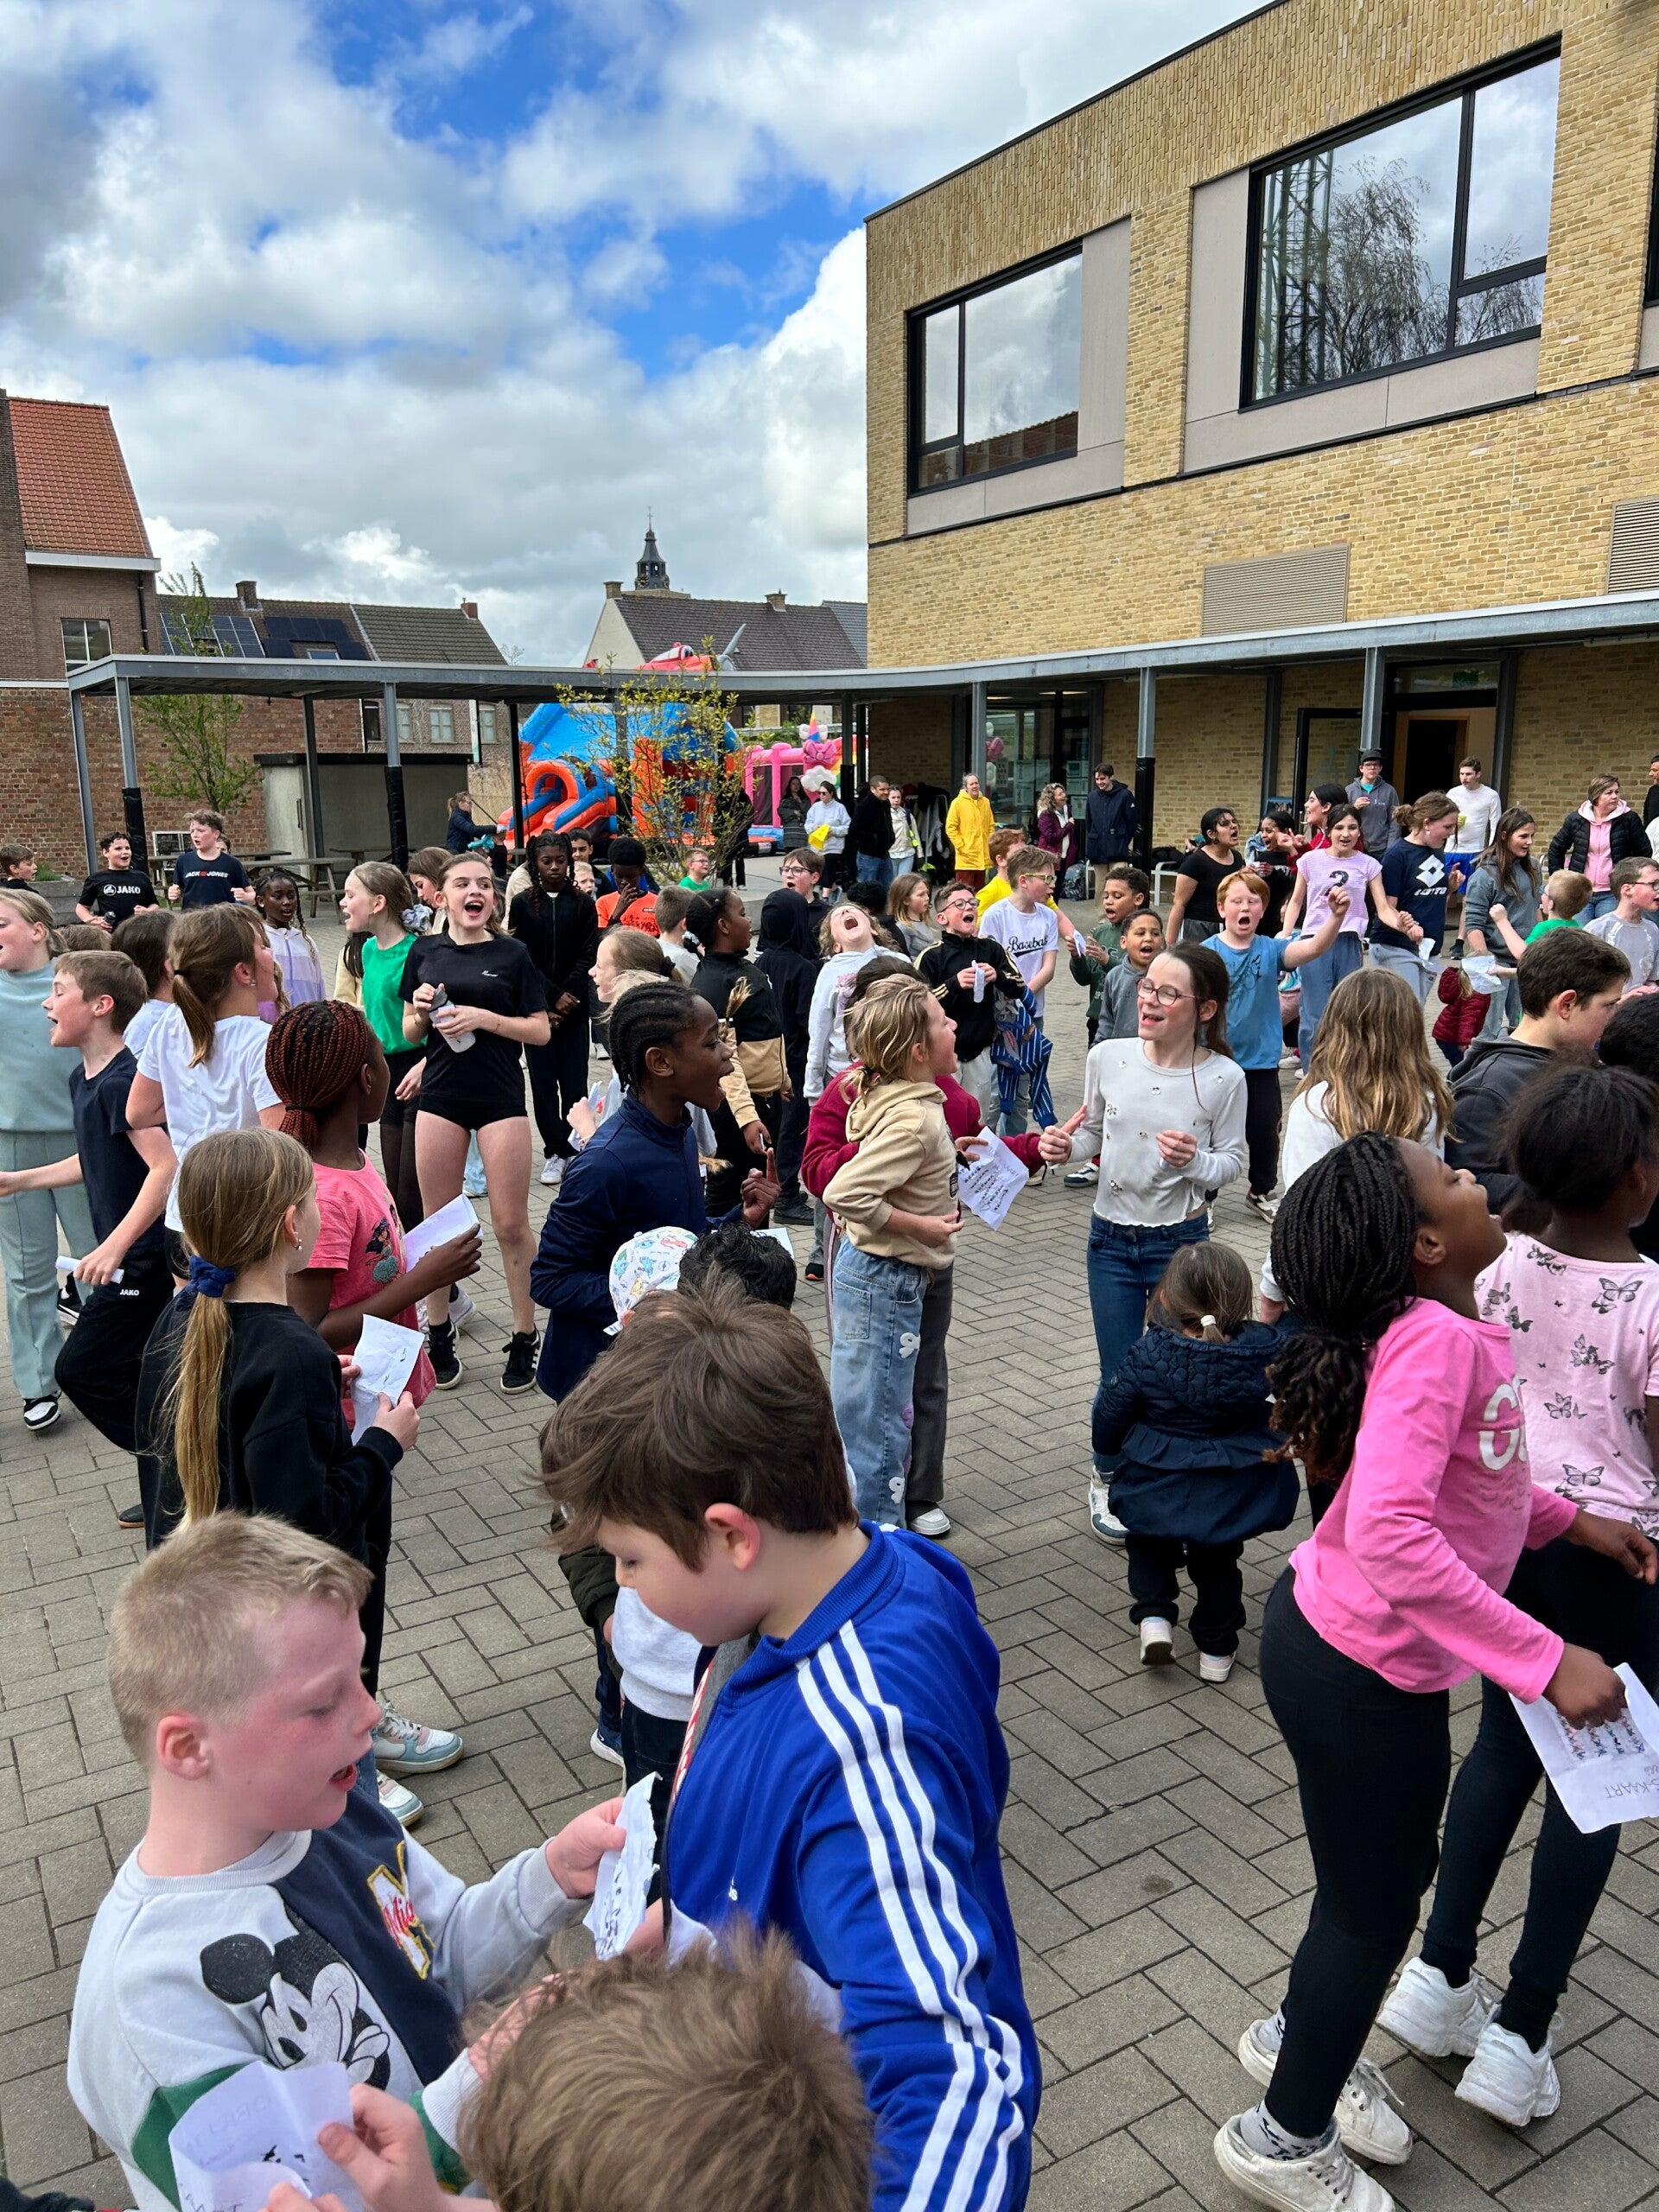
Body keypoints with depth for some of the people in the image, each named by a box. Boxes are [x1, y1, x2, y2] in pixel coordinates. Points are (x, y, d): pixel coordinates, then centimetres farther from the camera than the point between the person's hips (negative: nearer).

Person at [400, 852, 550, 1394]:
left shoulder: (513, 954, 0)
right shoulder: (424, 953, 7)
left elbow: (541, 1031, -2)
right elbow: (410, 1032, 12)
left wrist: (484, 1017, -16)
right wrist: (421, 1009, -9)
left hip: (501, 1099, -2)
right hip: (440, 1099, 2)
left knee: (511, 1226, 0)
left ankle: (524, 1338, 11)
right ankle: (439, 1334, 23)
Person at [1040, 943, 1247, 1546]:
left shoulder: (1223, 1078, -13)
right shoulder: (1108, 1057, -7)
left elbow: (1233, 1163, -4)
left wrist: (1195, 1162, -25)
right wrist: (1065, 1147, -14)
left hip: (1181, 1241, -2)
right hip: (1112, 1238, 2)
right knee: (1119, 1378, 8)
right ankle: (1108, 1481, 35)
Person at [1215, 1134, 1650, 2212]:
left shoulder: (1437, 1327, -2)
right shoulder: (1434, 1342, -30)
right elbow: (1390, 1537, -39)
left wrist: (1570, 1518, 12)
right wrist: (1545, 1661, -35)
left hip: (1332, 1635, 8)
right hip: (1364, 1676, -8)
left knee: (1396, 1869, 28)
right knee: (1374, 1907, 13)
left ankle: (1299, 2038, 53)